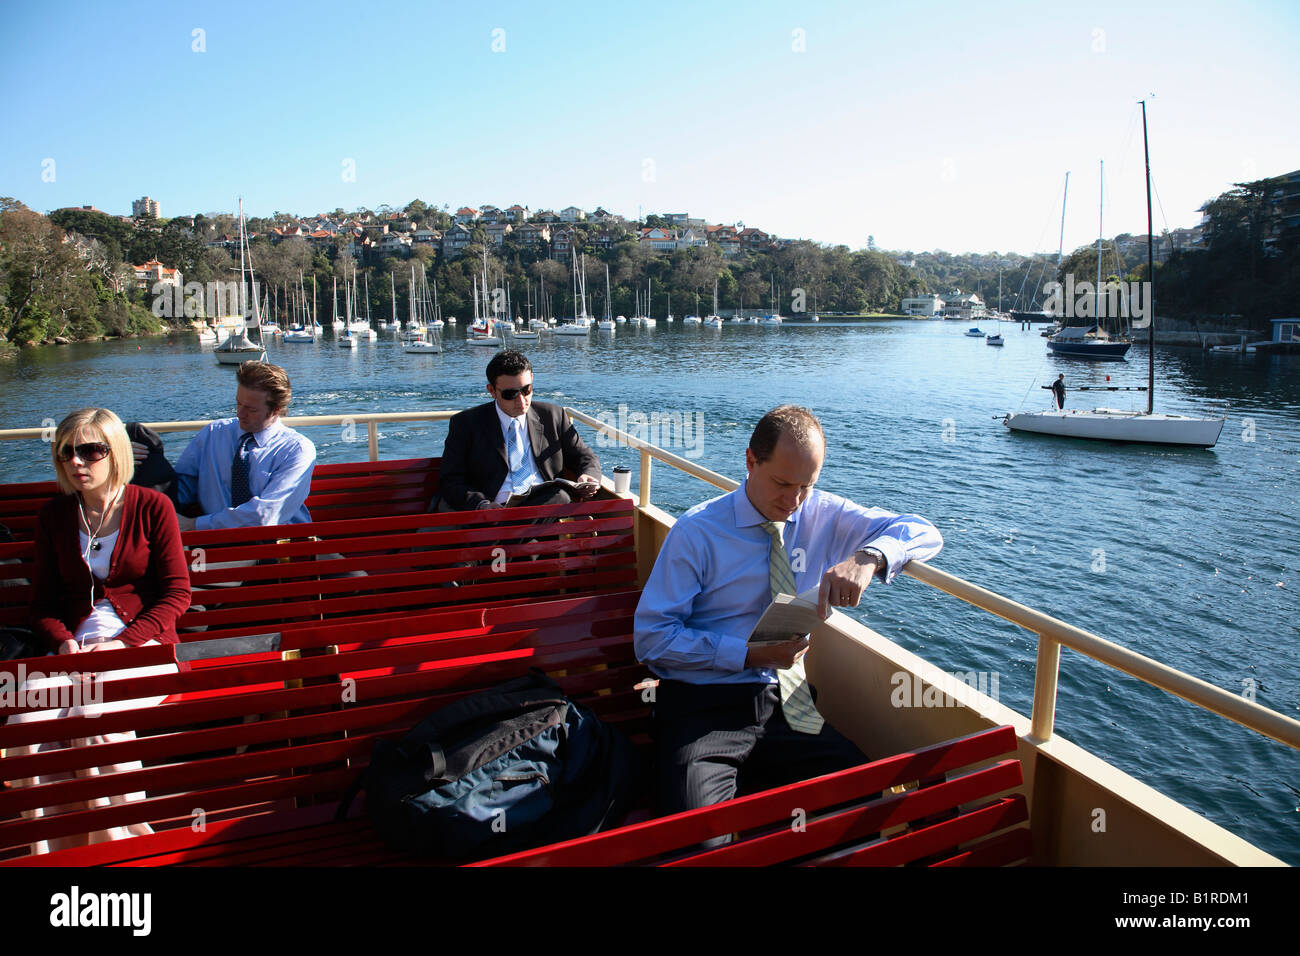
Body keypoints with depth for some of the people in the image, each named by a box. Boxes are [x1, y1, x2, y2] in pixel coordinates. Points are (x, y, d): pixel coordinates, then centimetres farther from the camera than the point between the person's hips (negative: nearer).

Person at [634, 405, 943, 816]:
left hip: (789, 705, 4)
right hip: (704, 707, -4)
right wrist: (750, 655, -17)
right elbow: (651, 637, -7)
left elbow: (924, 534, 1)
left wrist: (868, 557, -22)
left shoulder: (822, 515, 5)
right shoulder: (697, 530, -6)